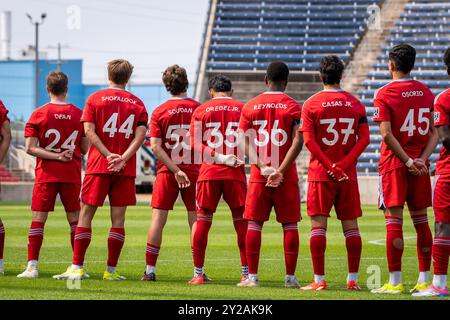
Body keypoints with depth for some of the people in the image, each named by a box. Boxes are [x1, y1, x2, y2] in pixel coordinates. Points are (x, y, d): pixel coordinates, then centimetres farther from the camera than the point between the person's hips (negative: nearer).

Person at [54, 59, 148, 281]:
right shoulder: (137, 103, 8)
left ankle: (77, 268, -1)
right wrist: (123, 159, -13)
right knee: (118, 218, 4)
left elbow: (89, 131, -8)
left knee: (86, 215, 3)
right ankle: (111, 271, 3)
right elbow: (140, 135, -4)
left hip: (98, 165, -1)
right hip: (125, 170, 2)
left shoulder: (95, 99, 3)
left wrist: (108, 155, -12)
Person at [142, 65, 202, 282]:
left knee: (158, 218, 3)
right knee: (195, 219, 4)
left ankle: (150, 270, 1)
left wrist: (176, 170, -11)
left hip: (167, 172, 0)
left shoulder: (159, 112, -3)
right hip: (194, 171, 0)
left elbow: (155, 146, -9)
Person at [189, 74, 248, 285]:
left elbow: (196, 144, -4)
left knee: (202, 221, 6)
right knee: (241, 222, 4)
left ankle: (198, 273, 6)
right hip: (236, 173, 0)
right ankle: (246, 273, 2)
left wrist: (219, 157, -10)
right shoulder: (242, 109, 6)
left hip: (209, 172, 0)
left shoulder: (201, 111, 5)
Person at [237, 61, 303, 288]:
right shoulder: (293, 107, -2)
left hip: (259, 174, 1)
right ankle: (290, 277, 3)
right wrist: (281, 170, -13)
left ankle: (252, 276, 3)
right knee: (289, 224, 4)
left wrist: (261, 166, -8)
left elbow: (243, 142, -3)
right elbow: (298, 142, -12)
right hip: (286, 175, -1)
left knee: (254, 223, 5)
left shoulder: (250, 107, 4)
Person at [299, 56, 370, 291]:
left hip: (320, 174, -2)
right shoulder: (355, 104, 5)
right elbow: (364, 139, -3)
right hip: (348, 174, 2)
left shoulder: (311, 104, -3)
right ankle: (353, 279, 8)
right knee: (350, 225, 8)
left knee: (318, 225, -1)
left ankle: (319, 280, -4)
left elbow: (309, 141, -11)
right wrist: (343, 165, -8)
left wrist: (330, 166, -10)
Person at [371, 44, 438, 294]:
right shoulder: (426, 93, 8)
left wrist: (408, 161, -12)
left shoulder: (385, 95, -7)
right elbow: (435, 132, 4)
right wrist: (422, 159, -4)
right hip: (420, 166, 5)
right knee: (421, 220, 9)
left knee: (394, 221, -3)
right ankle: (424, 280, 9)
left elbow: (387, 134, -15)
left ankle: (395, 281, -4)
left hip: (394, 163, -4)